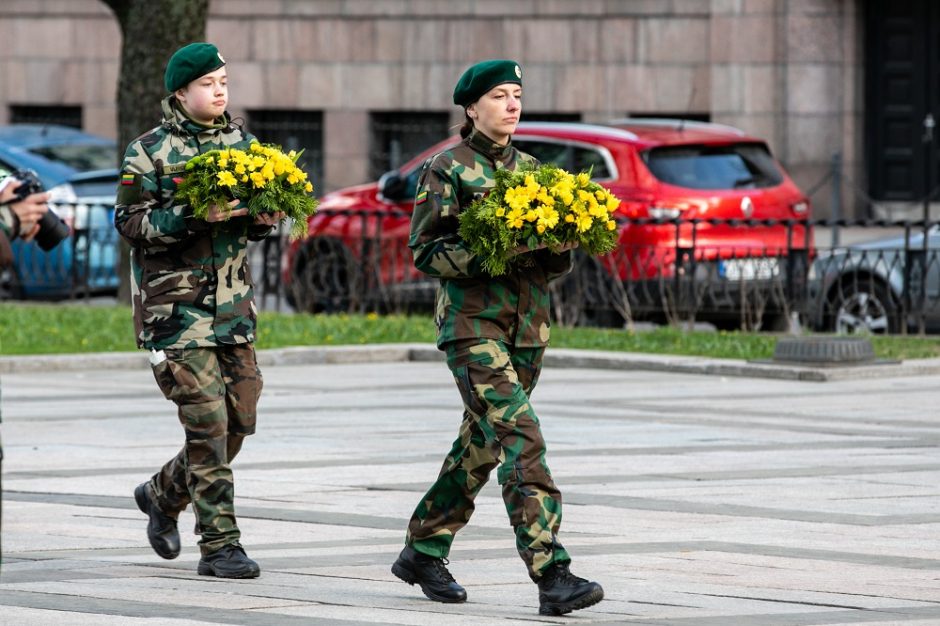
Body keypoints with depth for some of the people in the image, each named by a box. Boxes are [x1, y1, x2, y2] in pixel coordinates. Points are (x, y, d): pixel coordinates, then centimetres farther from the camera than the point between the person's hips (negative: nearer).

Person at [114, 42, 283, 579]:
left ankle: (163, 495, 31)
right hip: (176, 307, -6)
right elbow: (130, 222, -10)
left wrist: (266, 218, -4)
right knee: (207, 424, -10)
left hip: (235, 305, 6)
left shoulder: (241, 143, 13)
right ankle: (220, 545, -6)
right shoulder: (150, 151, -3)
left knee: (239, 420, 7)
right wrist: (195, 216, -22)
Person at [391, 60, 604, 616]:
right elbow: (426, 250, -9)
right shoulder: (447, 170, -3)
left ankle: (423, 553, 29)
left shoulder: (530, 168, 15)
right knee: (520, 439, -17)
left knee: (482, 445, 13)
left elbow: (557, 261, 18)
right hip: (472, 322, -7)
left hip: (529, 324, 7)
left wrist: (557, 248, -6)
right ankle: (552, 576, -24)